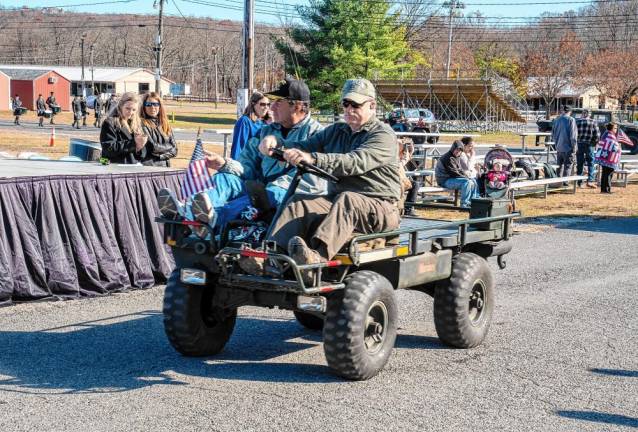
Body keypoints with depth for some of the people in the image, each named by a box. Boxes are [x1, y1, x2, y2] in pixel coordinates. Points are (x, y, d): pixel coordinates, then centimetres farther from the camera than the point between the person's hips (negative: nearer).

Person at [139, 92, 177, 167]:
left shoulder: (165, 125, 17)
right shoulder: (142, 124, -2)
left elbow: (174, 150, 12)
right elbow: (152, 148, -9)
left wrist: (159, 156, -3)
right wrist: (169, 147, 6)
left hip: (165, 166, 5)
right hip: (148, 166, -5)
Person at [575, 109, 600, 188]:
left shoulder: (577, 121, 2)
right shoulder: (593, 122, -1)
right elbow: (597, 135, -4)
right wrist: (595, 143, 12)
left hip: (579, 145, 2)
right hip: (589, 145, -2)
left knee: (579, 164, 7)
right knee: (591, 163, 5)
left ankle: (580, 182, 10)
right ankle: (590, 180, -6)